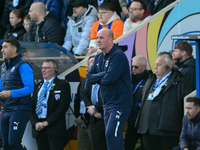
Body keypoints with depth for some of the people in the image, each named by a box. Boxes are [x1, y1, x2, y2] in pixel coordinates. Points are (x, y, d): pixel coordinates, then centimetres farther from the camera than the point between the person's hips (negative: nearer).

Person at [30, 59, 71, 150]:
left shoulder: (63, 85, 1)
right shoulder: (38, 86, 19)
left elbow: (62, 107, -9)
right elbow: (32, 107, 13)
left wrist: (47, 122, -14)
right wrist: (35, 123, -4)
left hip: (54, 129, -5)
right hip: (39, 129, 5)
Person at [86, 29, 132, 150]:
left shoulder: (118, 55, -13)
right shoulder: (99, 58, 15)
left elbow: (110, 78, -23)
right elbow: (89, 78, 9)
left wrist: (97, 79, -4)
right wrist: (103, 75, -9)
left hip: (120, 102, -9)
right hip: (107, 104, 9)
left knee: (111, 135, -19)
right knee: (112, 137, 8)